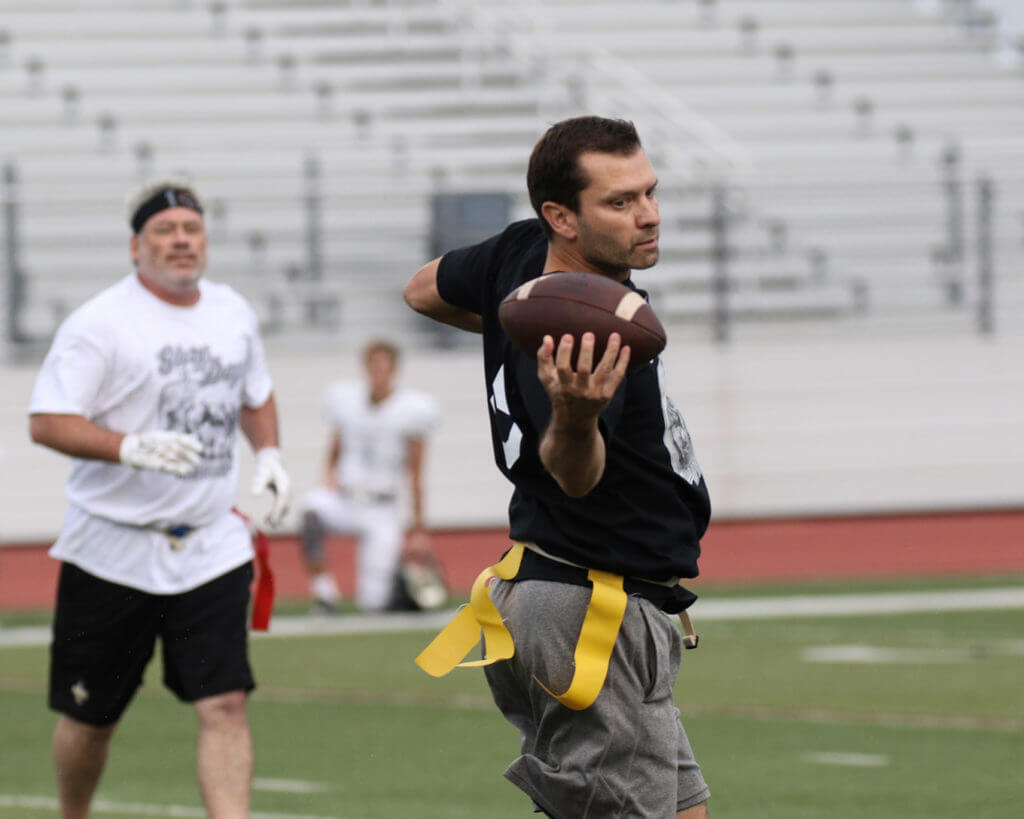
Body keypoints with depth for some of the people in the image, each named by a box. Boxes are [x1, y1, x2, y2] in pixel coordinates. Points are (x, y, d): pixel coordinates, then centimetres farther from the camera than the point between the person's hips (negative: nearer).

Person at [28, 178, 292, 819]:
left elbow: (255, 397, 28)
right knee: (91, 717, 7)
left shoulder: (233, 313, 10)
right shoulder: (101, 322, -10)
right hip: (113, 551, -4)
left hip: (211, 548, 4)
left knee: (225, 704, -10)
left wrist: (268, 454, 9)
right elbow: (47, 423, -16)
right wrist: (132, 447, -30)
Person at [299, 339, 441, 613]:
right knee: (313, 506, -36)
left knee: (374, 604, -8)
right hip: (346, 498, 2)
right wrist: (330, 482, -4)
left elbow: (415, 477, 0)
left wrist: (418, 529, 2)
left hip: (383, 510, -2)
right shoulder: (346, 399, 4)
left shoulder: (411, 409, -5)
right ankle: (322, 585, -26)